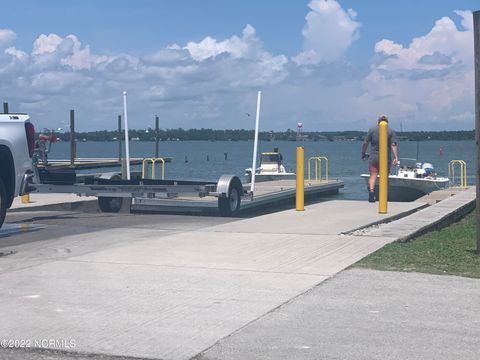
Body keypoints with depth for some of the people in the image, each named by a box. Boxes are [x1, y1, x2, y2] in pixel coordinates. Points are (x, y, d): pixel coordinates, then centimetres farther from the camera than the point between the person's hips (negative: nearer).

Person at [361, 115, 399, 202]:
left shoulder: (372, 130, 4)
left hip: (374, 157, 0)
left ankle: (371, 191, -25)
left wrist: (363, 153, 14)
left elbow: (365, 143, 2)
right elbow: (393, 145, -7)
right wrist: (396, 157, -11)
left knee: (373, 175, -2)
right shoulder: (391, 131, 3)